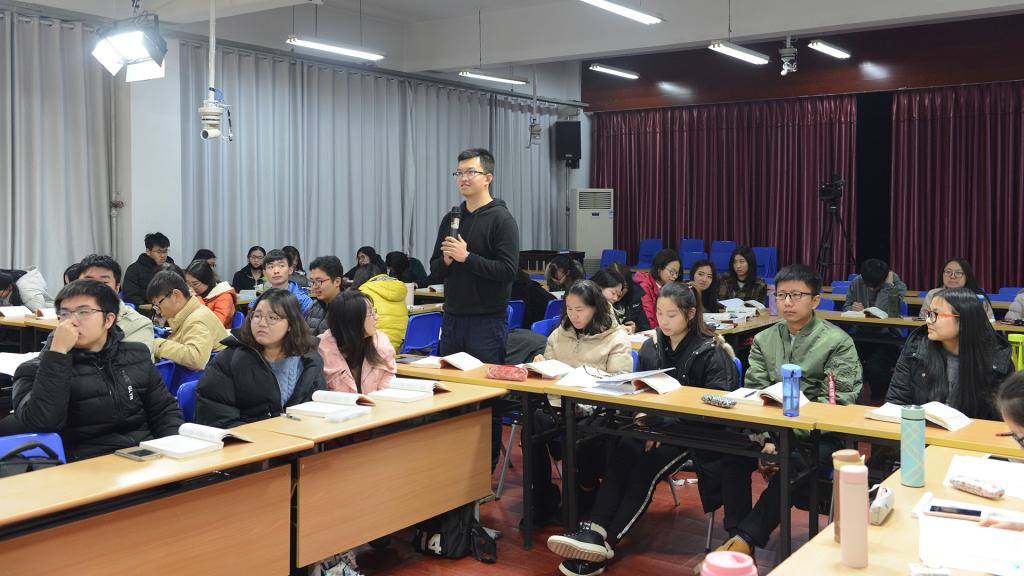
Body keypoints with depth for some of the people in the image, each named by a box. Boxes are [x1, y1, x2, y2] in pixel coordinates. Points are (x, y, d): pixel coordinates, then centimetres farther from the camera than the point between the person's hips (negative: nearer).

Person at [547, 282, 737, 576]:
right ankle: (593, 533, -42)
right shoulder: (651, 346, 12)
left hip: (692, 429, -4)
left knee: (646, 467, -30)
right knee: (622, 453, -29)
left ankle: (603, 544, -33)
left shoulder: (711, 351, -5)